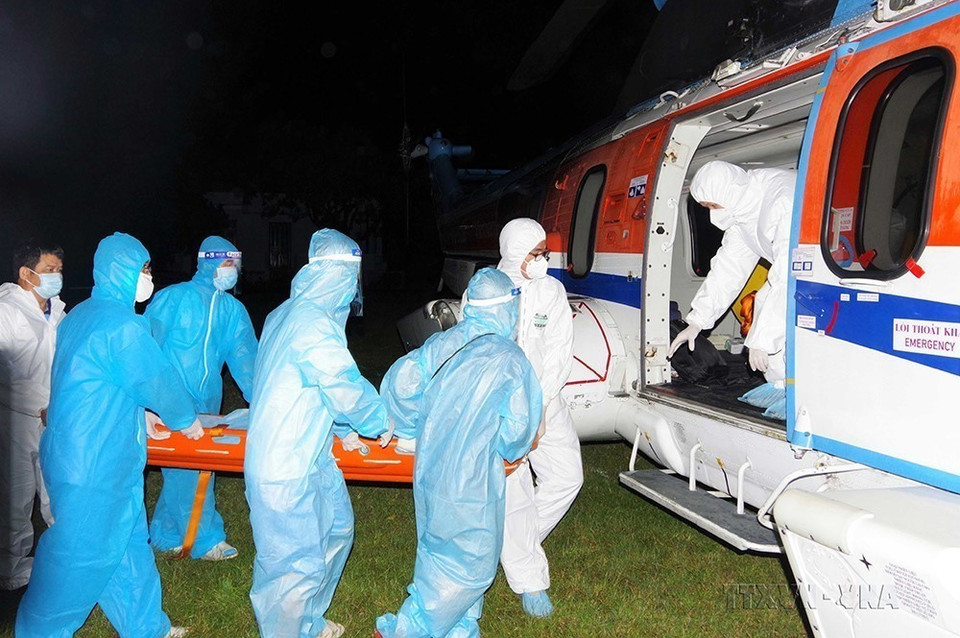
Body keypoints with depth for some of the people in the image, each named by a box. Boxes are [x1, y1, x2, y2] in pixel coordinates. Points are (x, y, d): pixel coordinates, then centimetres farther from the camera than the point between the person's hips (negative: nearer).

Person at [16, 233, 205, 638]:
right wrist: (186, 420, 5)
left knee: (126, 541, 17)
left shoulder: (79, 316, 11)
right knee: (80, 558, 4)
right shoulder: (123, 325, -20)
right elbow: (158, 380, -11)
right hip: (93, 470, -10)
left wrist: (139, 414, 18)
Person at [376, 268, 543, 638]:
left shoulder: (442, 344, 0)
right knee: (473, 565, 10)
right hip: (471, 482, -6)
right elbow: (517, 429, -14)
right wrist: (512, 452, 9)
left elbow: (398, 384, -2)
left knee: (441, 554, 21)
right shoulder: (511, 360, -14)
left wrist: (417, 431, 13)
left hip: (429, 472, 7)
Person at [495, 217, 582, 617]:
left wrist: (539, 407, -12)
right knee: (514, 491, -5)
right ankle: (530, 582, 9)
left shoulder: (552, 291, 1)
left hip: (544, 401, 4)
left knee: (567, 477, 1)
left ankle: (516, 542, 24)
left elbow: (559, 355, -3)